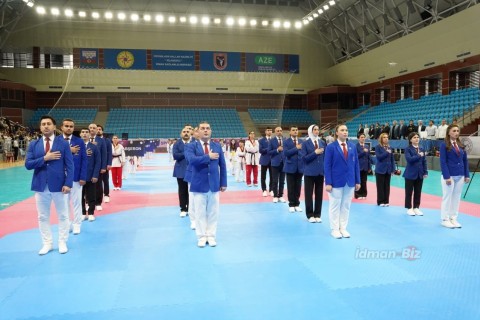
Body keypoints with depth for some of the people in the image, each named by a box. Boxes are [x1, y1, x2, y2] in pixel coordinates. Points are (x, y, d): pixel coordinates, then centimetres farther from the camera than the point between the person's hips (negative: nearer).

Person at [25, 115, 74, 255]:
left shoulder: (63, 143, -3)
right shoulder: (33, 145, 4)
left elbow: (69, 165, -6)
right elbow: (28, 164, -4)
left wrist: (68, 183, -14)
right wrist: (44, 158, -17)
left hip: (59, 185, -2)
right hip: (40, 186, 2)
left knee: (63, 216, 8)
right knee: (43, 217, 12)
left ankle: (62, 242, 23)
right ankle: (47, 243, 26)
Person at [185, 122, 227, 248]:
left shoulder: (217, 146, 6)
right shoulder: (192, 147, -1)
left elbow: (222, 165, 7)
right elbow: (192, 159, -23)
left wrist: (223, 183, 4)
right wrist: (208, 157, -20)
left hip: (214, 184, 2)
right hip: (199, 185, -2)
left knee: (213, 212, 9)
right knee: (200, 212, 7)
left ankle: (211, 236, 22)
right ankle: (202, 237, 20)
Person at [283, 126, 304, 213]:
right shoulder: (286, 142, -2)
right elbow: (285, 153, -16)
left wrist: (304, 166, -2)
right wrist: (296, 148, -20)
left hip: (300, 167, 3)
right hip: (290, 167, -3)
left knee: (298, 187, 7)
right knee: (291, 187, 3)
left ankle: (297, 204, 17)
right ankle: (291, 205, 12)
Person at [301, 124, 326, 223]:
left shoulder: (322, 142, 6)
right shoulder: (305, 143, -3)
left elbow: (325, 157, 7)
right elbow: (304, 158, -9)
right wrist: (315, 153, -17)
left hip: (320, 172, 3)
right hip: (309, 172, -3)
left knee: (319, 194, 9)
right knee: (309, 194, 4)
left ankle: (317, 215, 19)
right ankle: (310, 215, 15)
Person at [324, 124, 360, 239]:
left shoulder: (352, 147, 6)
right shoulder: (331, 147, -6)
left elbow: (356, 164, 8)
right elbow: (327, 166, -8)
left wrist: (357, 181, 4)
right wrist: (328, 183, -14)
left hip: (350, 181, 4)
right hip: (336, 181, -4)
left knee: (346, 206, 11)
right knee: (335, 206, 5)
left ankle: (343, 228, 21)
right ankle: (335, 229, 16)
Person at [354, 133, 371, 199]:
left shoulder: (367, 147, 10)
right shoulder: (356, 146, -5)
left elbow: (369, 157, 10)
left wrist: (370, 167, 7)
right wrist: (363, 151, -19)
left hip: (365, 167, 4)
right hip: (358, 166, -4)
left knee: (364, 181, 9)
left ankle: (364, 194, 17)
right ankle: (358, 195, 7)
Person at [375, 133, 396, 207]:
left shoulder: (389, 147, 9)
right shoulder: (378, 147, -4)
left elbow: (392, 159, 10)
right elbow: (378, 157, -14)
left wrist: (393, 169, 5)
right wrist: (386, 152, -18)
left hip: (388, 169, 5)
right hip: (380, 169, -4)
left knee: (387, 186, 9)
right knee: (380, 186, 1)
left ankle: (386, 201, 17)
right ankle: (380, 201, 8)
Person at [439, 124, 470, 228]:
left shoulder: (461, 145, 9)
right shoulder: (444, 145, -8)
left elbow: (465, 160, 11)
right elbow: (443, 162, -13)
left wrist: (467, 175, 4)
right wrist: (447, 177, -19)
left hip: (460, 176, 6)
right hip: (449, 176, -6)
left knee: (457, 197, 11)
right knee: (447, 197, 3)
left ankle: (454, 218, 20)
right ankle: (445, 219, 12)